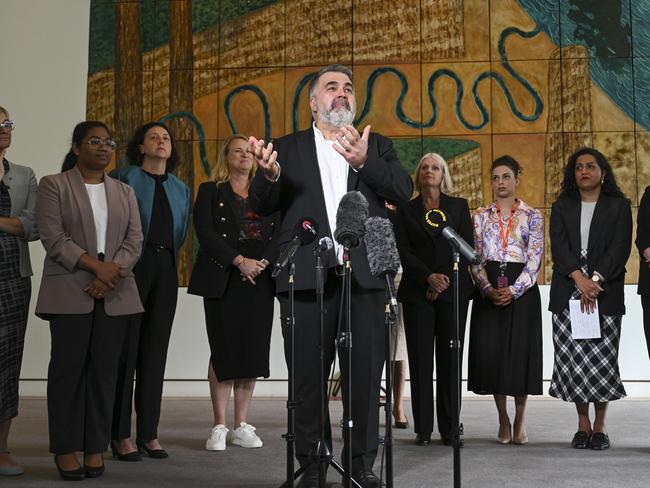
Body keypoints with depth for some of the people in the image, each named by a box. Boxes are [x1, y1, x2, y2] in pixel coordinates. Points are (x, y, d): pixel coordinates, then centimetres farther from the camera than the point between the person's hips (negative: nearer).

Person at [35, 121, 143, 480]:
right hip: (69, 293, -3)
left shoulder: (124, 192, 17)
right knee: (68, 369, -1)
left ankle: (95, 448, 10)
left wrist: (109, 278, -9)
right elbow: (53, 238, -6)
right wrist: (96, 265, -15)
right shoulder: (53, 186, 6)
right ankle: (65, 450, 7)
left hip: (115, 294, 3)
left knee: (105, 371, 3)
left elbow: (134, 241, 6)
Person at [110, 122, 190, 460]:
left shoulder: (180, 188, 17)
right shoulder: (124, 178, 2)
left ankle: (149, 433, 9)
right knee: (126, 347, -4)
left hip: (166, 270, 5)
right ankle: (121, 435, 2)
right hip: (131, 266, -5)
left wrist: (168, 257, 11)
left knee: (156, 349, 4)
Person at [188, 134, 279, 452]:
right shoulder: (210, 191, 7)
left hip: (260, 280, 3)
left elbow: (279, 233, 7)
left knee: (253, 351, 2)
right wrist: (240, 261, -16)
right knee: (224, 351, -3)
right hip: (223, 280, -3)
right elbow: (205, 232, -6)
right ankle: (219, 427, 4)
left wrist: (263, 262, -11)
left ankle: (241, 426, 10)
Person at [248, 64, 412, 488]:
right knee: (308, 376, 5)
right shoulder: (288, 148, 11)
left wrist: (364, 161, -19)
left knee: (366, 374, 4)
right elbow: (262, 206, 2)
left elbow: (404, 190, -1)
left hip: (364, 276, 1)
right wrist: (270, 174, -20)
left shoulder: (377, 146, 14)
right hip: (307, 277, 0)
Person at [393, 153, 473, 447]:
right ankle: (423, 429, 2)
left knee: (449, 360, -1)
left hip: (453, 290, 0)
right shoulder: (406, 210, 11)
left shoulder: (458, 206, 12)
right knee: (420, 360, -2)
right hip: (417, 291, 0)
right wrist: (429, 277, -11)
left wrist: (446, 279, -7)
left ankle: (449, 428, 3)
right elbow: (403, 252, 2)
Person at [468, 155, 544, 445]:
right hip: (488, 290, 1)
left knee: (521, 351, -3)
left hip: (522, 290, -1)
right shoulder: (480, 216, 10)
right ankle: (503, 421, 15)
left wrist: (514, 290, -14)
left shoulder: (532, 216, 5)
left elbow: (535, 258, -2)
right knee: (491, 352, -2)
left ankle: (519, 421, 12)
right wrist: (488, 288, -10)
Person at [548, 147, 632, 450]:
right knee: (572, 359, -1)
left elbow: (620, 247, -3)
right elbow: (558, 245, 0)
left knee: (603, 360, -4)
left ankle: (600, 425, 7)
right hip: (567, 292, 2)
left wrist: (596, 280, -15)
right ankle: (583, 423, 10)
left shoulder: (619, 206, 8)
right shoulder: (562, 207, 14)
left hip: (606, 293, -2)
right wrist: (579, 278, -15)